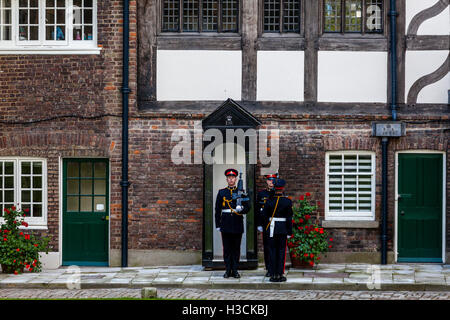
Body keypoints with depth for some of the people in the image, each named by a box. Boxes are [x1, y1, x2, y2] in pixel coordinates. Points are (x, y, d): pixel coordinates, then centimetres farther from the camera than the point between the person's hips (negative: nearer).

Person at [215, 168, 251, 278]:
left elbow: (247, 207, 4)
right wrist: (218, 225, 2)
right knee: (227, 248, 1)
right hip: (225, 224, 0)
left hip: (237, 224, 0)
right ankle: (228, 270, 6)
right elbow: (217, 210, 7)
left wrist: (241, 209, -19)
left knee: (236, 248, 3)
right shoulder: (221, 192, 8)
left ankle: (235, 270, 8)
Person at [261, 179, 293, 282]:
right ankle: (280, 275, 5)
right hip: (283, 230, -1)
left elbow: (264, 215, 1)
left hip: (271, 230, 1)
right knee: (281, 252, 5)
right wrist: (289, 232, 2)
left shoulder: (269, 201, -4)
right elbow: (289, 218, -4)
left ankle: (273, 275, 6)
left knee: (272, 252, 6)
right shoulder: (287, 202, -6)